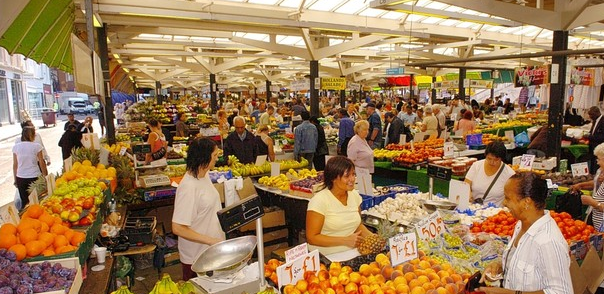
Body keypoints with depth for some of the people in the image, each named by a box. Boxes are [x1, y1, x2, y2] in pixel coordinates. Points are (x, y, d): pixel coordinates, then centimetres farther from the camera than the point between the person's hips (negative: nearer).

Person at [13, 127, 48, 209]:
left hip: (20, 178, 3)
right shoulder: (36, 146, -6)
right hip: (34, 177, -3)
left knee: (24, 202, 11)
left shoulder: (16, 147, 2)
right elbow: (41, 164, -3)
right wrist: (45, 176, 8)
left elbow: (15, 165, 6)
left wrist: (15, 179, 16)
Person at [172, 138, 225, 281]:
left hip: (213, 250, 8)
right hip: (196, 257, -8)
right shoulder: (188, 187, -27)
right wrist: (210, 241, -24)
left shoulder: (205, 174, 0)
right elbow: (177, 228, -26)